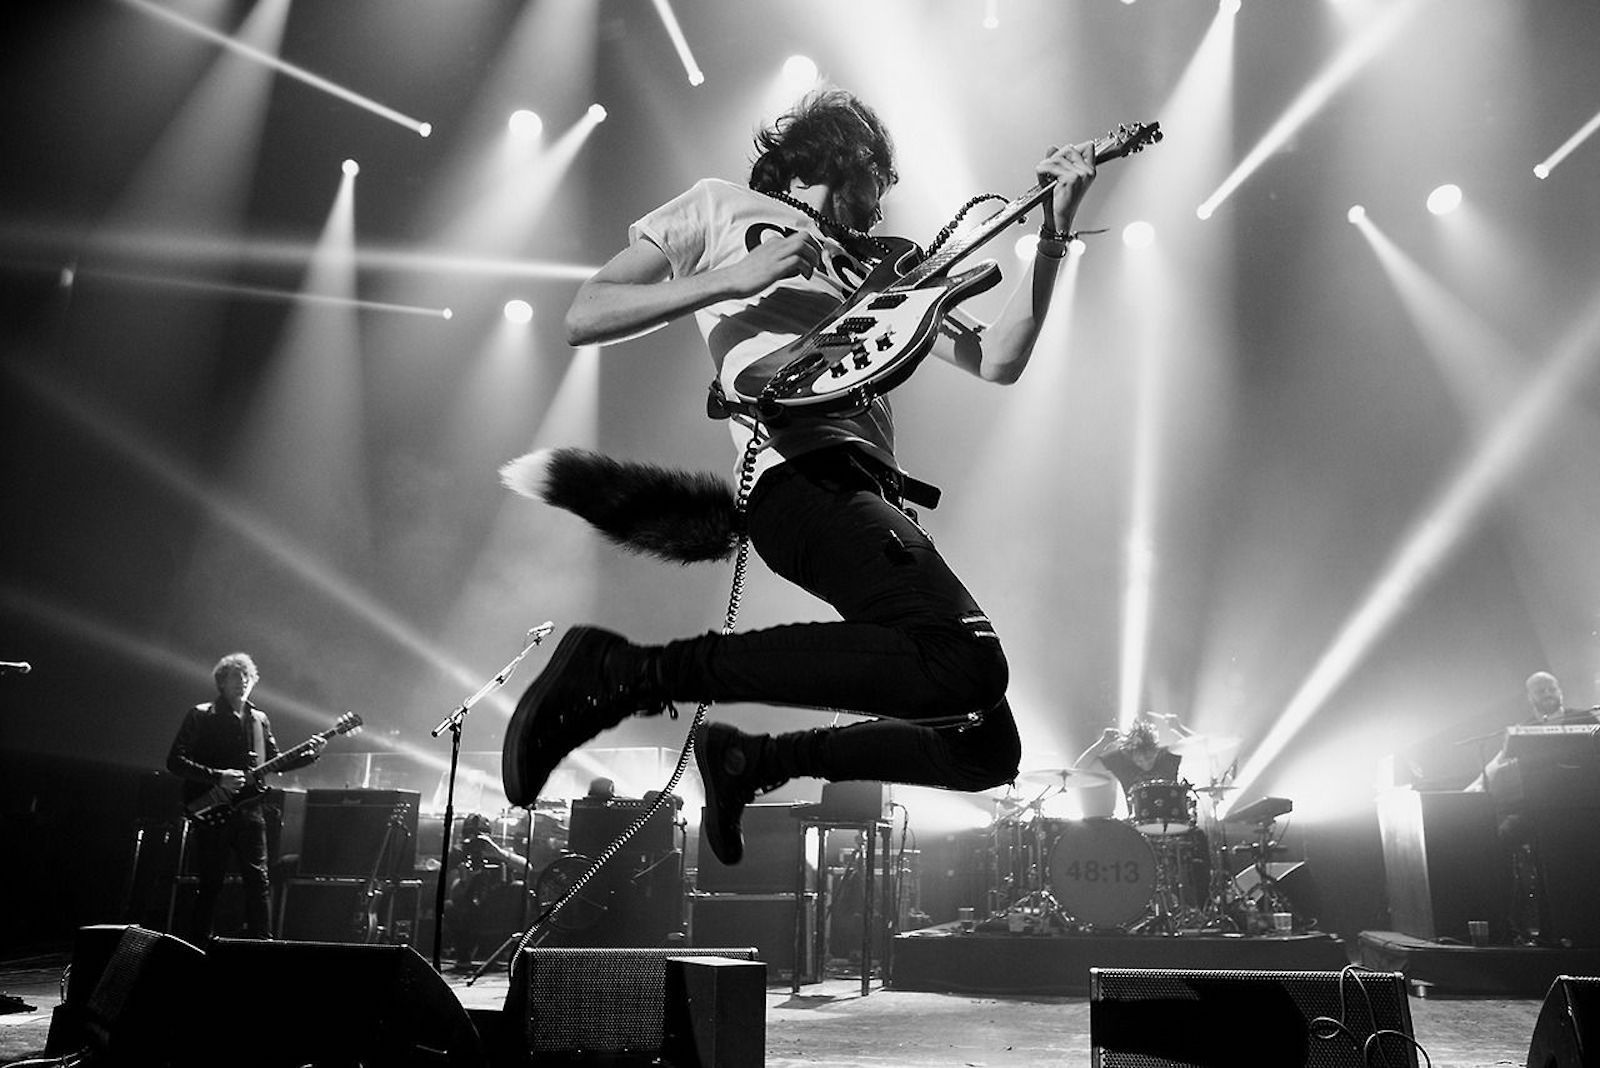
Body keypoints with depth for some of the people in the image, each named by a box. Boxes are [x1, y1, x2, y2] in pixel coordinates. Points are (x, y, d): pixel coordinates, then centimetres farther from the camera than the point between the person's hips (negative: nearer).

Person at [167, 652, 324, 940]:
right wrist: (217, 777, -17)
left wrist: (309, 754, 5)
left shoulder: (259, 720, 15)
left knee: (258, 880, -1)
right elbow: (175, 761, -7)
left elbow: (274, 762, 21)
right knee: (210, 884, 0)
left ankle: (261, 940, 2)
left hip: (249, 810, 4)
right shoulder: (201, 716, 0)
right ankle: (198, 946, 12)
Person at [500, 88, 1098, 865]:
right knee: (967, 668, -28)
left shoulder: (875, 270, 33)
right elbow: (583, 318, 8)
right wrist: (736, 278, -3)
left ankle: (752, 761, 14)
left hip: (870, 491, 7)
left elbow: (996, 360, 22)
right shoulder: (721, 208, 19)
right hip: (805, 473, -7)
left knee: (986, 748, 3)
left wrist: (1054, 234, 13)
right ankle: (627, 670, -22)